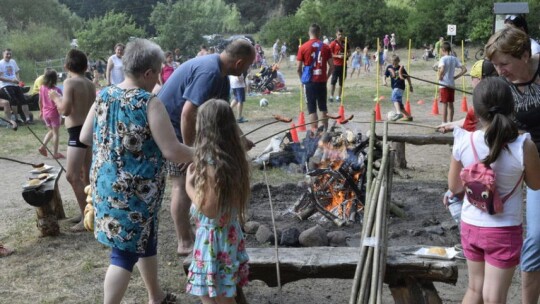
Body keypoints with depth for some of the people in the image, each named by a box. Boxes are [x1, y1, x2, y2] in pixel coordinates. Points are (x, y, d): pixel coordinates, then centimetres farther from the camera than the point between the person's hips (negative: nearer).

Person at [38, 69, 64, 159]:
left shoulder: (42, 88, -1)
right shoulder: (56, 90, -16)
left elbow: (40, 101, 7)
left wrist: (41, 111, 20)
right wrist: (61, 115, -7)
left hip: (45, 112, 5)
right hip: (54, 113, -5)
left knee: (50, 131, 22)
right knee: (55, 133, 5)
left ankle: (43, 146, 9)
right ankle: (55, 153, 8)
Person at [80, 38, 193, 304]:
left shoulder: (104, 96, 2)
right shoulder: (150, 103, -19)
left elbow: (85, 137, 9)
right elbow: (172, 152, -20)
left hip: (106, 183, 8)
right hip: (135, 189, -8)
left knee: (145, 239, 24)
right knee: (125, 252, 2)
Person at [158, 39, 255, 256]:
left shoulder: (220, 75, 8)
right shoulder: (209, 73, -25)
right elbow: (188, 112, -30)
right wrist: (188, 150, -23)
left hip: (176, 127, 10)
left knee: (186, 182, 15)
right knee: (182, 184, -7)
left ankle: (187, 237, 25)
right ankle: (185, 244, 2)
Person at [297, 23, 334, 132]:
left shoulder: (303, 47, -4)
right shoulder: (326, 47, 2)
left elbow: (298, 68, -5)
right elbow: (332, 66, 3)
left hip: (310, 82, -2)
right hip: (322, 82, 2)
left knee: (312, 108, 1)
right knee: (323, 107, 15)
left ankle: (314, 132, -2)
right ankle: (325, 130, 21)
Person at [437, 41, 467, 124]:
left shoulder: (443, 59, -11)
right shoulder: (454, 59, 7)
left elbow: (442, 69, -30)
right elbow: (464, 69, 4)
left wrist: (440, 76, -13)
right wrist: (456, 77, 7)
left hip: (444, 84, -6)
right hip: (452, 84, 6)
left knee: (445, 104, -4)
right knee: (450, 104, 13)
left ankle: (444, 123, -2)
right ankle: (450, 122, 19)